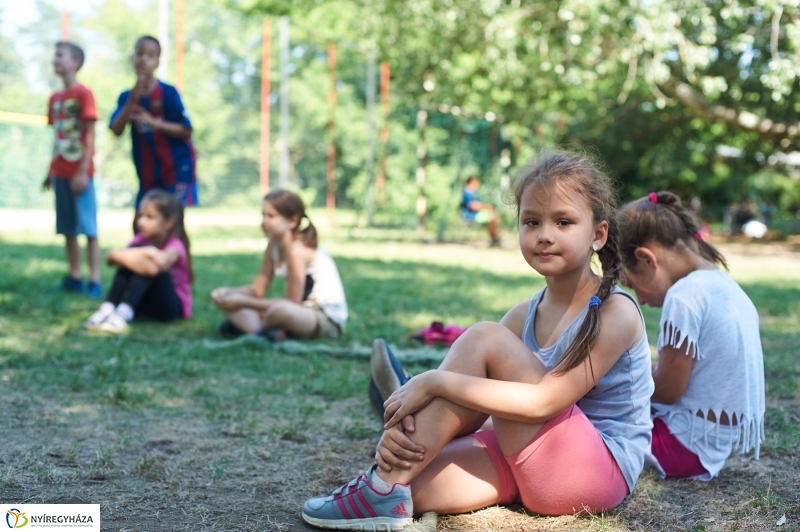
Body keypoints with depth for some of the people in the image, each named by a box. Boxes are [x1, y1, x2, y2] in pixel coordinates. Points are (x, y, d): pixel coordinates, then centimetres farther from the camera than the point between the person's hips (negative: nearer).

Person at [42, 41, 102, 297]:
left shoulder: (84, 94, -7)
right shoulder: (55, 98, 13)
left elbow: (90, 135, -10)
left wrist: (83, 171, -16)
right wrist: (50, 171, 16)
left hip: (79, 172, -7)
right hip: (60, 172, 7)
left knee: (88, 228, -6)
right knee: (68, 228, 9)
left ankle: (94, 282, -5)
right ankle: (73, 277, 14)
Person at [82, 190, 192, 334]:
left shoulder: (174, 246, -17)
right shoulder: (141, 240, 0)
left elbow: (161, 262, -43)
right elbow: (110, 257, -17)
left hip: (171, 305, -5)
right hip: (144, 301, 5)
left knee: (153, 266, -31)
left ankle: (123, 313, -45)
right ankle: (107, 309, -31)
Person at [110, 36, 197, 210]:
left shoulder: (168, 92, -9)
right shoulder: (126, 97, 4)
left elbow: (186, 131, -10)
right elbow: (117, 130, -10)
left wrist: (154, 123, -21)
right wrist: (132, 100, -21)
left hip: (178, 170, -5)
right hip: (148, 175, 5)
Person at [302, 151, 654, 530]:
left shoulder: (616, 313, -14)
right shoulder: (524, 316, 6)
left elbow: (542, 402, -25)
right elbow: (466, 408, -1)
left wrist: (434, 381, -25)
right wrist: (404, 429, -21)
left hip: (600, 469, -6)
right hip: (529, 466, 6)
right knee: (414, 479, -25)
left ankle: (386, 488, -19)